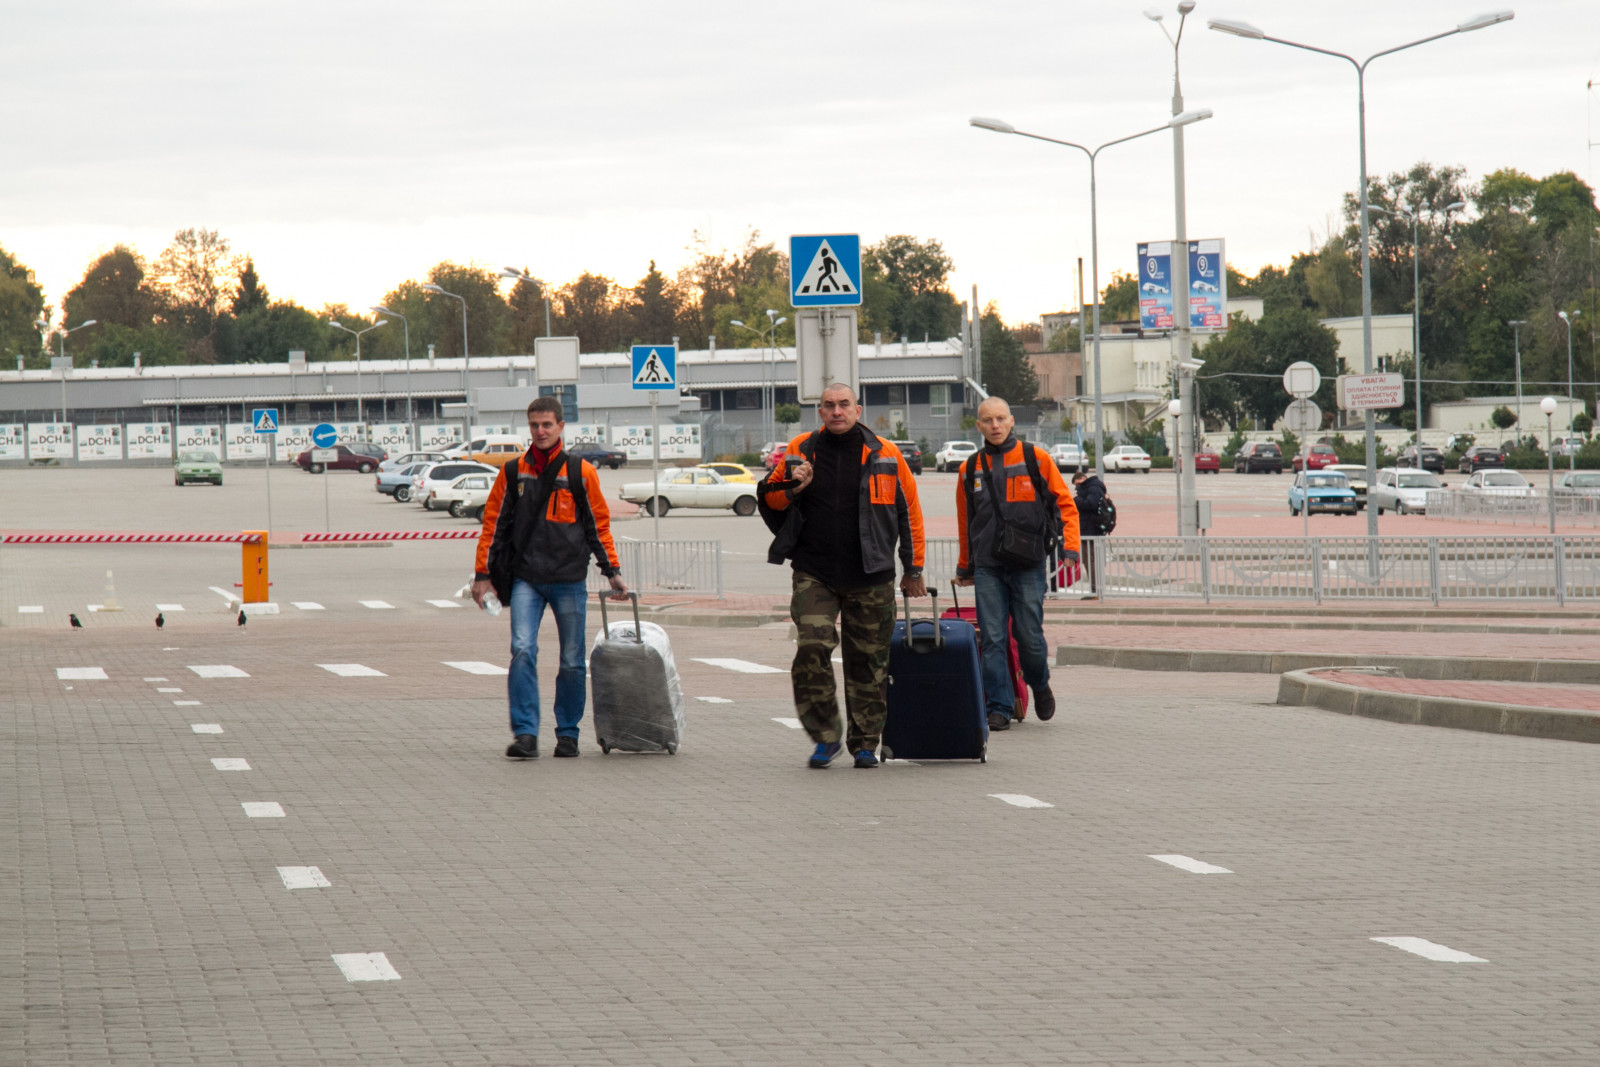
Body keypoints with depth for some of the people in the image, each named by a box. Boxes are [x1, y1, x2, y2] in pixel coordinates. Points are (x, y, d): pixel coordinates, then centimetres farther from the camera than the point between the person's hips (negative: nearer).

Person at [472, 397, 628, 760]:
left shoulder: (580, 473, 3)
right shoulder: (513, 472, 7)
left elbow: (599, 526, 10)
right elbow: (494, 524, 11)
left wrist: (613, 572, 6)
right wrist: (483, 574, 7)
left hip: (569, 580, 0)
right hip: (525, 579, 0)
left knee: (572, 662, 5)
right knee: (522, 651, -15)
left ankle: (568, 733, 18)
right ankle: (525, 733, -15)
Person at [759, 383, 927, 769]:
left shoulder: (885, 455, 3)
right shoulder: (801, 451, 5)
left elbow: (909, 512, 9)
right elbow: (768, 499, 14)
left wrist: (913, 569, 10)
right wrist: (793, 489, -9)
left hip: (870, 578, 0)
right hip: (814, 574, 0)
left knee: (868, 660, 3)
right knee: (812, 650, -14)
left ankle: (865, 743, 14)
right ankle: (825, 737, -2)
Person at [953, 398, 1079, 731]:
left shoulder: (1036, 459, 2)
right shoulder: (971, 468, 9)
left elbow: (1064, 503, 5)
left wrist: (1070, 548, -7)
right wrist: (964, 567, 23)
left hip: (1028, 566, -2)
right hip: (987, 568, 2)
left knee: (1029, 636, 0)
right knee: (992, 640, -3)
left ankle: (1040, 685, 29)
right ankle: (999, 708, 3)